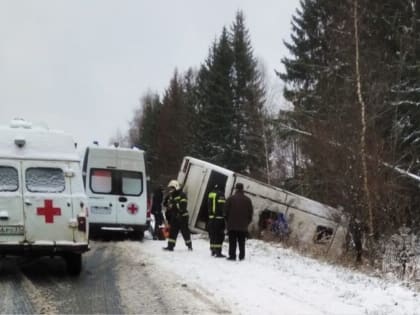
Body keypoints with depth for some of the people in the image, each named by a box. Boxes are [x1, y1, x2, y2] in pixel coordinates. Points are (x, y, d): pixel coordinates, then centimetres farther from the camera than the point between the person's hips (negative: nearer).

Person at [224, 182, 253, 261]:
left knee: (232, 241, 2)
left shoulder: (230, 199, -5)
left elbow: (226, 211, -3)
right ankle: (242, 256, 8)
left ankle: (232, 256, -1)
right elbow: (251, 212, 4)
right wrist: (247, 222, 14)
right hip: (243, 225, 2)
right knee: (241, 242, 9)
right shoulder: (247, 200, 1)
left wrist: (227, 221, 9)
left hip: (232, 225, -2)